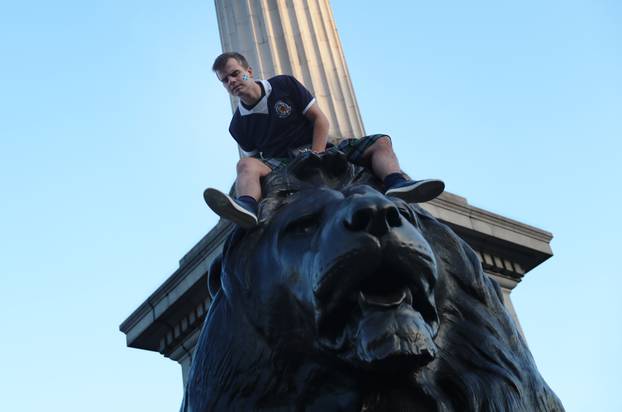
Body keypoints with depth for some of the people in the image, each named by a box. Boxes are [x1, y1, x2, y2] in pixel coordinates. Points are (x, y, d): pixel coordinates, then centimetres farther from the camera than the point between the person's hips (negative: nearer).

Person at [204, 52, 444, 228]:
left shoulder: (284, 85, 4)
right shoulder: (238, 127, 7)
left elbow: (320, 119, 2)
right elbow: (255, 157, 8)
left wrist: (316, 157, -13)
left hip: (319, 151, 1)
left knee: (381, 143, -17)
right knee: (247, 165, -32)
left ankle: (396, 185, -48)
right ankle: (247, 206, -65)